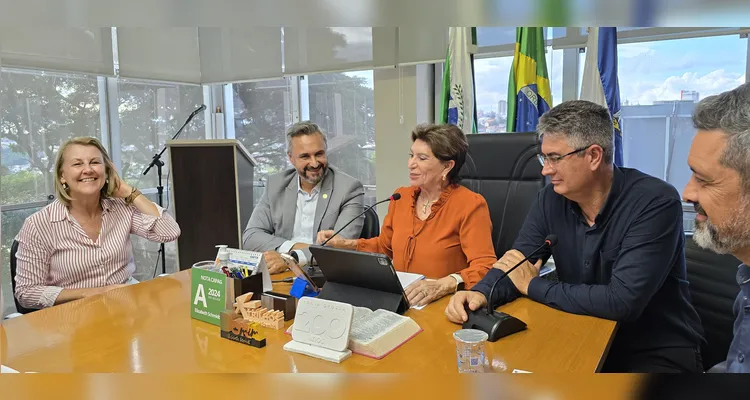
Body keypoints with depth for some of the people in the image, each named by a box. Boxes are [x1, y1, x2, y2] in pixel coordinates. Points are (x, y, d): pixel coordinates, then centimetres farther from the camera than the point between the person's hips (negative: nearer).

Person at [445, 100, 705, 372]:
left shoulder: (655, 203, -22)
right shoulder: (552, 199, -5)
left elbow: (622, 301, -30)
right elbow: (515, 266, -2)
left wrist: (533, 286, -18)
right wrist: (481, 293, -25)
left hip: (659, 353, -5)